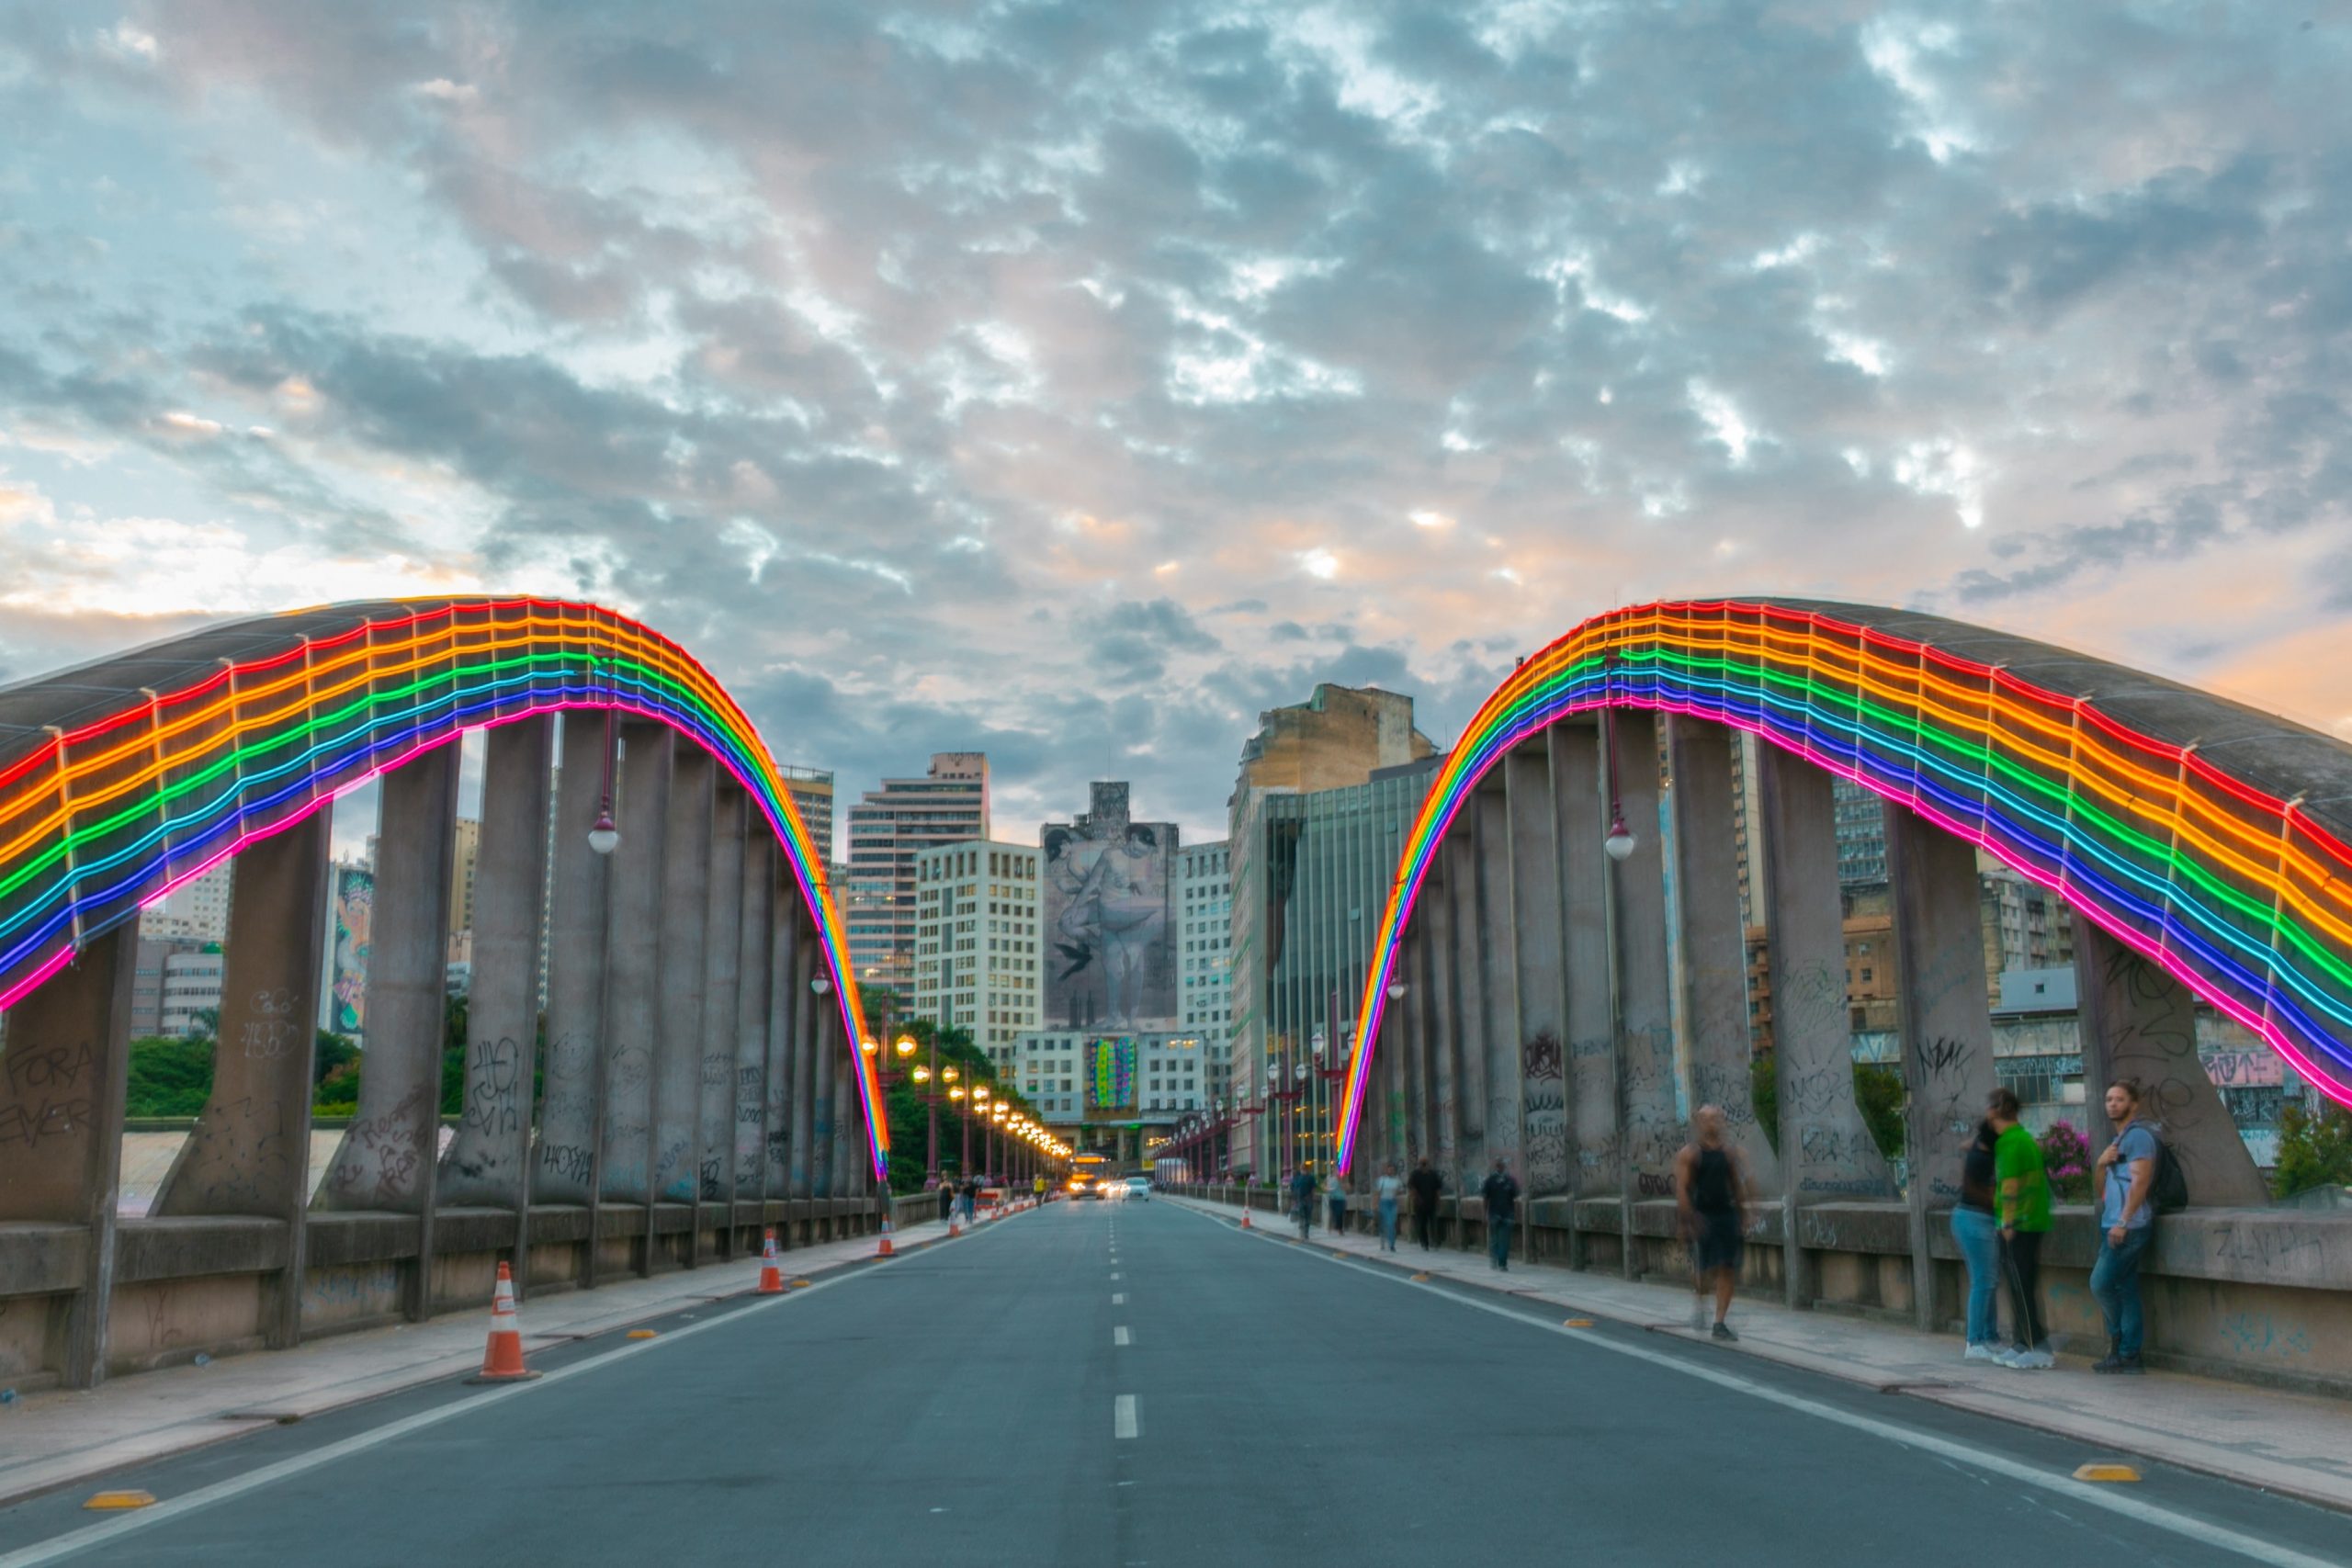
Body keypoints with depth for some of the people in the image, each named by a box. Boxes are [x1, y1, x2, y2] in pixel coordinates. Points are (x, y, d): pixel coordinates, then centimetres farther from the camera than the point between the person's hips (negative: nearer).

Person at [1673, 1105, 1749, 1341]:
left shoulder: (1729, 1152, 9)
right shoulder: (1689, 1153, -5)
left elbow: (1738, 1186, 14)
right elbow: (1681, 1189, -9)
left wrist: (1743, 1220, 10)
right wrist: (1689, 1220, -17)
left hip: (1727, 1214, 4)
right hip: (1702, 1216, -4)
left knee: (1728, 1270, 0)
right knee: (1704, 1268, -6)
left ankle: (1720, 1323, 6)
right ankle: (1698, 1300, 25)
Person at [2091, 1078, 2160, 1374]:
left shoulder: (2138, 1135, -8)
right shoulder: (2118, 1139, 22)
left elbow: (2140, 1181, -17)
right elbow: (2102, 1190, 22)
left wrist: (2123, 1222, -22)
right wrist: (2101, 1164, 2)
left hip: (2129, 1227, -9)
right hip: (2115, 1227, 9)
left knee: (2101, 1283, -11)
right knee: (2126, 1290, 8)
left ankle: (2118, 1339, 2)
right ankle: (2128, 1354, 8)